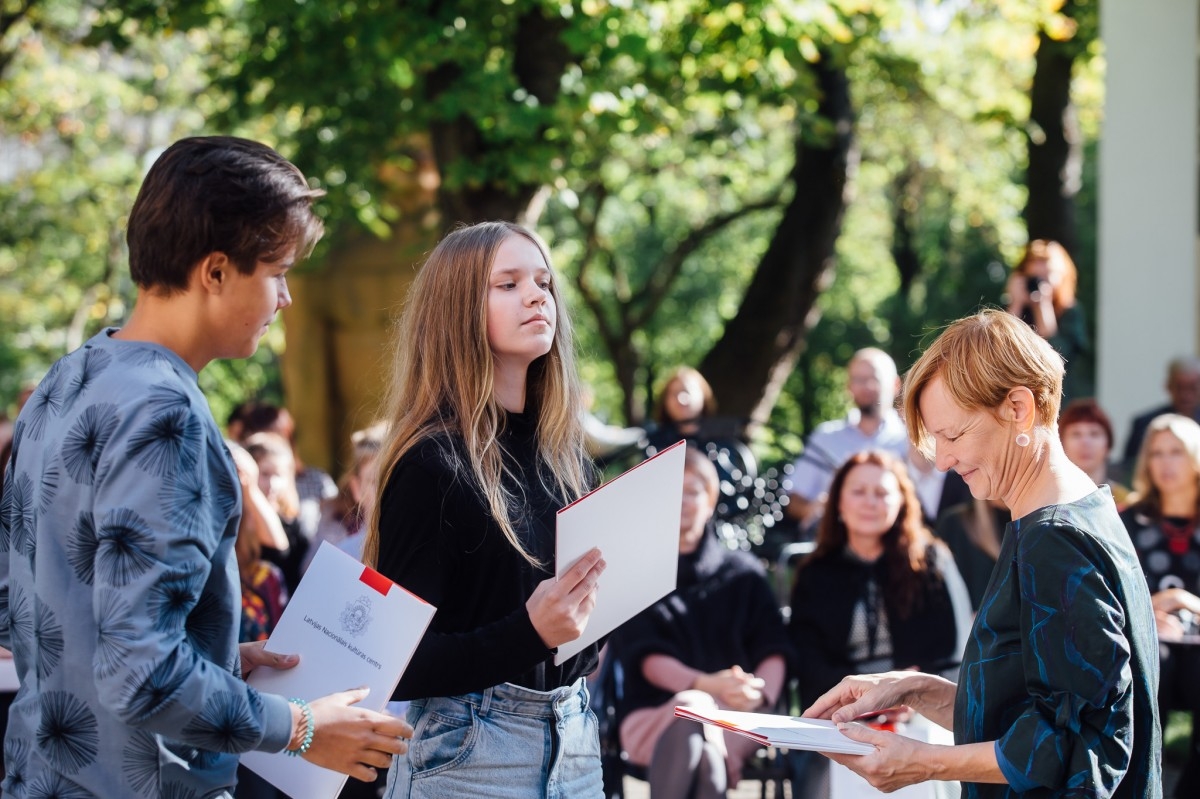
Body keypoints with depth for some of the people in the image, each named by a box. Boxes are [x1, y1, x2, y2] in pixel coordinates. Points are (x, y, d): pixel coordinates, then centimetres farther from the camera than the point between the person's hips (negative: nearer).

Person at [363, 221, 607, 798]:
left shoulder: (567, 457, 7)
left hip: (575, 743, 6)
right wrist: (529, 633, -27)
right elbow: (396, 667, -14)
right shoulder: (432, 462, -11)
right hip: (467, 751, -6)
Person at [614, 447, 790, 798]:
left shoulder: (743, 573, 20)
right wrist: (705, 685, -20)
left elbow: (773, 651, 8)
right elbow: (646, 658, 0)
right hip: (652, 718, 0)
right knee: (691, 709, -37)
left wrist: (759, 693, -16)